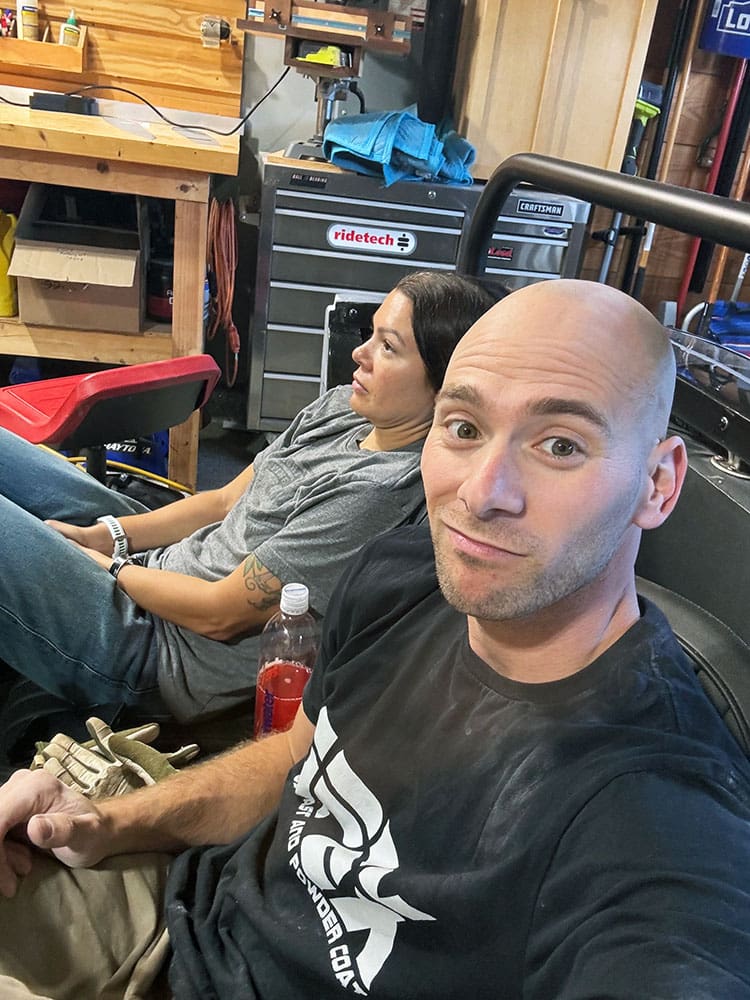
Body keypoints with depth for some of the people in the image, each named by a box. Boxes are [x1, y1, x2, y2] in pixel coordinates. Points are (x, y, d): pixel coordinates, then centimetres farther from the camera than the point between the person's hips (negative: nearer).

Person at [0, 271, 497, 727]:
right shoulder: (343, 406, -1)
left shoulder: (378, 491, -28)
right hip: (166, 558, 8)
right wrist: (102, 534, 0)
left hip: (168, 653, -8)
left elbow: (220, 614, -22)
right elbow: (227, 500, 8)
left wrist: (106, 567, -8)